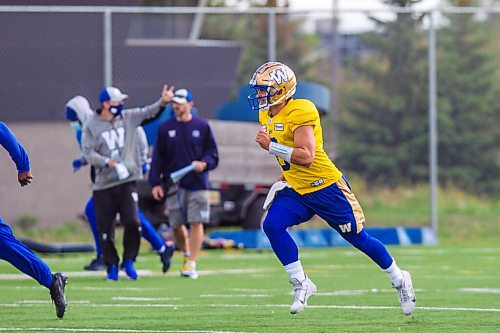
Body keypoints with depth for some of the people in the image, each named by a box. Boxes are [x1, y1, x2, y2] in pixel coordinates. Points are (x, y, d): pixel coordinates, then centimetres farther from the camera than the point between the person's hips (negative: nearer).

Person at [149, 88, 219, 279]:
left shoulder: (202, 126, 4)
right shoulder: (165, 128, 8)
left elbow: (213, 153, 8)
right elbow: (158, 157, 8)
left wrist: (204, 163, -14)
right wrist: (155, 183, 1)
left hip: (197, 184, -2)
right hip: (174, 184, 2)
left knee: (196, 223, -8)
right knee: (176, 225, 5)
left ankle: (191, 264, -6)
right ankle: (187, 253, 30)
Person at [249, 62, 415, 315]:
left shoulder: (300, 112, -22)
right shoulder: (267, 116, 5)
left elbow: (306, 156, -30)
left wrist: (271, 146, -30)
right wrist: (285, 178, 12)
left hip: (326, 187, -8)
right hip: (296, 190, 8)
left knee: (358, 238, 3)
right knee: (272, 225, -15)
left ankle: (399, 280, 24)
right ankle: (301, 285, -4)